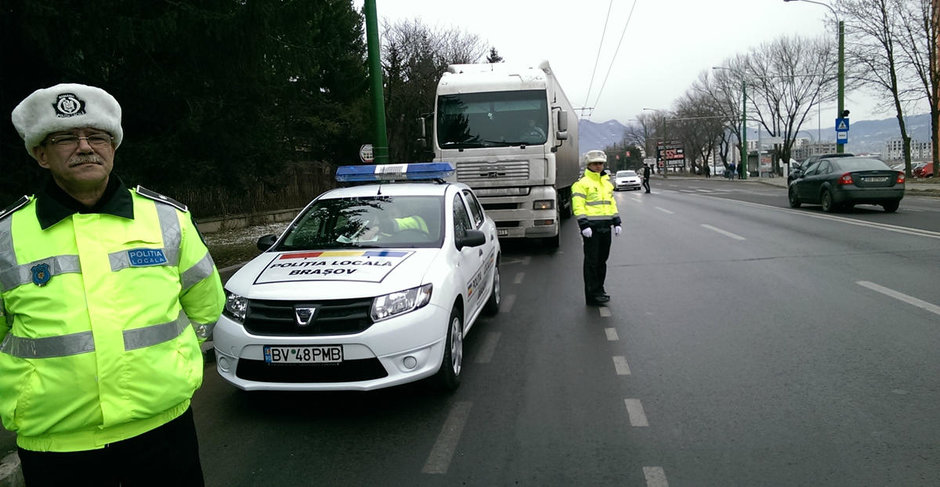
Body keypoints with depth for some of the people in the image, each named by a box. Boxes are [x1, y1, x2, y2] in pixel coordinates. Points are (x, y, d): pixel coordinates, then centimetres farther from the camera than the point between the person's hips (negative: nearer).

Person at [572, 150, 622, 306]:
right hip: (591, 227, -7)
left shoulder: (606, 182, 18)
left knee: (602, 259, 13)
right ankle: (592, 295, 0)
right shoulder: (582, 183, -6)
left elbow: (612, 203, 22)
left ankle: (599, 289, 25)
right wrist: (584, 225, -21)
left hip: (605, 227, 7)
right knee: (591, 261, -4)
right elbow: (578, 206, -13)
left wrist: (617, 222, 15)